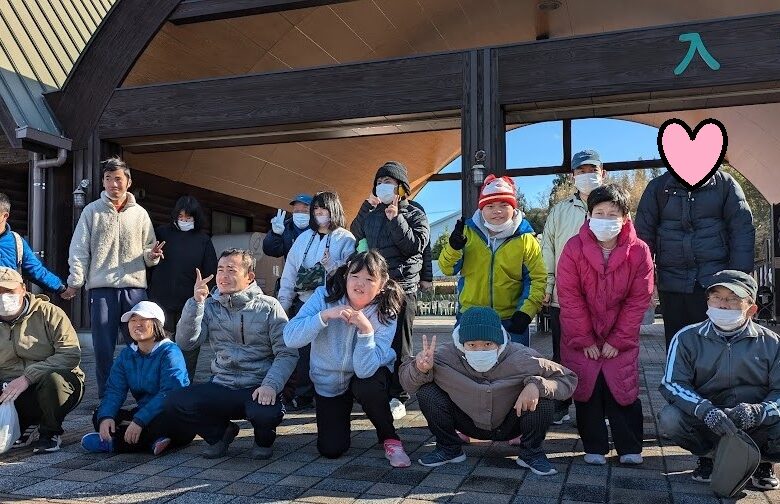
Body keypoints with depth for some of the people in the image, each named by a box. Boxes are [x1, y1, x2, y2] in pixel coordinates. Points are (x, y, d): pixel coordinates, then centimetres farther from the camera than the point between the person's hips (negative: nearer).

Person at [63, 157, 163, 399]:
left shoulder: (140, 214, 11)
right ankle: (106, 398, 12)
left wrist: (151, 255, -9)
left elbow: (148, 251, 14)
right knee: (103, 347, 1)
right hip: (101, 288, -1)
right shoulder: (92, 211, 8)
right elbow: (79, 250, 4)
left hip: (134, 287, 1)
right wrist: (75, 281, -4)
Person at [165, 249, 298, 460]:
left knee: (268, 413, -35)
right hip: (221, 387, 3)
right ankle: (220, 432, 11)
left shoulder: (268, 307, -2)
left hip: (258, 388, -3)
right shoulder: (210, 307, 8)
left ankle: (264, 440, 6)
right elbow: (185, 343, -5)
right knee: (175, 402, -19)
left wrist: (270, 385, -23)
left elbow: (287, 353, -7)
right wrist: (195, 302, -15)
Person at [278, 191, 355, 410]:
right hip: (303, 303, 4)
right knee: (303, 349, 4)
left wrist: (332, 266, -22)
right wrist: (283, 302, 7)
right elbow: (289, 271, 13)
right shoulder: (304, 238, 16)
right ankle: (302, 395, 15)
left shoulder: (346, 239, 2)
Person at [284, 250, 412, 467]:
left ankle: (390, 439, -7)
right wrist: (325, 315, -39)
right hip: (329, 381, 1)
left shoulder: (385, 315, -23)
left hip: (369, 376, -1)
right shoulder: (324, 296, -19)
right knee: (331, 449, -6)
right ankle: (341, 413, 30)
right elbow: (290, 338, -28)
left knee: (368, 387, -37)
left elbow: (365, 370, -31)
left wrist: (366, 329, -41)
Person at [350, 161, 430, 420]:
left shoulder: (415, 214, 4)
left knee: (398, 346, 1)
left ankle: (397, 398, 7)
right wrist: (365, 210, 2)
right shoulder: (372, 212, 17)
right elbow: (354, 238, 10)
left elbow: (416, 246, -9)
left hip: (401, 287, -4)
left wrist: (396, 219, -13)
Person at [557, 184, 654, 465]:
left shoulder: (638, 251, -11)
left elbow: (638, 300, -7)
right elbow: (569, 297, -11)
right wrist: (585, 340, -11)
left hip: (621, 338, 0)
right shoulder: (574, 248, -13)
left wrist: (618, 340, -9)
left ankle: (630, 448, 14)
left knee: (622, 388, -1)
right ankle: (594, 447, 12)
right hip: (581, 336, 0)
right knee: (586, 389, -1)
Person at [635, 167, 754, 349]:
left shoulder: (724, 183, 5)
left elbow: (742, 231, 0)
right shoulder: (658, 188, 8)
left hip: (715, 284, -1)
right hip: (672, 284, 1)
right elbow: (644, 233, 6)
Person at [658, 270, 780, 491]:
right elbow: (672, 383, -11)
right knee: (669, 419, -29)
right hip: (705, 424, 0)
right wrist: (705, 410, -29)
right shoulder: (687, 338, -2)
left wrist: (759, 411, -28)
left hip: (756, 428, 1)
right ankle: (707, 457, 6)